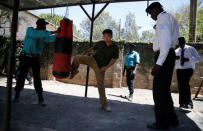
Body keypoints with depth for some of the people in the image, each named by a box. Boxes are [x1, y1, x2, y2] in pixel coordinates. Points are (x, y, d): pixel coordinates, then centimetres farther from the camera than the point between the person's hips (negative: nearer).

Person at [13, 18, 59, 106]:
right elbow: (37, 34, -32)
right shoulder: (30, 30, -11)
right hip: (25, 57, -2)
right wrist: (51, 32, -35)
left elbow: (51, 38, -16)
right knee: (21, 76, 5)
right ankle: (17, 95, 26)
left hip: (35, 58, 2)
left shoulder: (43, 35, 0)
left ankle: (40, 99, 1)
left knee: (37, 77, -4)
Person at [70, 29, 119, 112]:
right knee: (77, 58, -22)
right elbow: (92, 49, 13)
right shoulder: (100, 43, 0)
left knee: (100, 84, -2)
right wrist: (85, 53, -3)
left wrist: (106, 67, -17)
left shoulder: (115, 48, -5)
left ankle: (104, 104, 13)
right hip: (93, 60, 2)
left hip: (101, 67, -1)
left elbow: (113, 60, -4)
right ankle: (74, 71, 8)